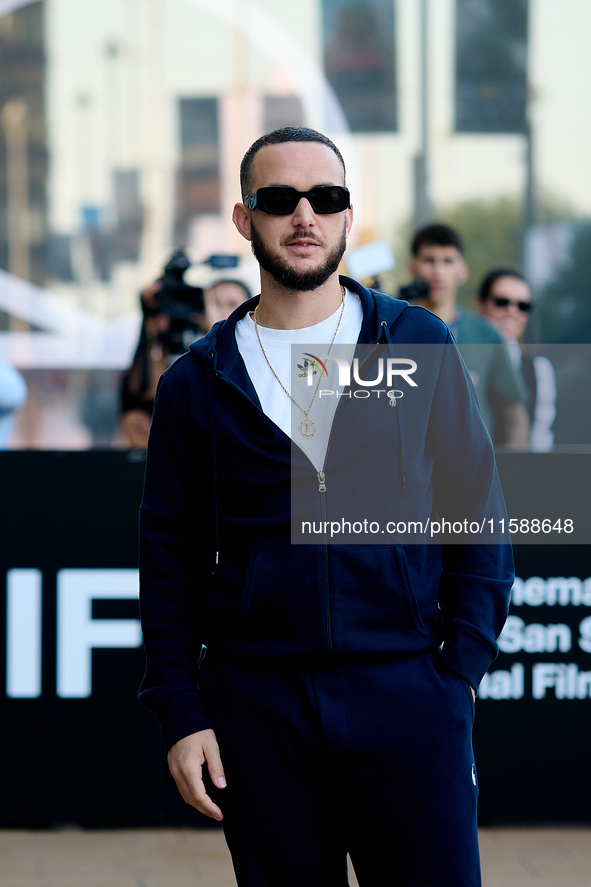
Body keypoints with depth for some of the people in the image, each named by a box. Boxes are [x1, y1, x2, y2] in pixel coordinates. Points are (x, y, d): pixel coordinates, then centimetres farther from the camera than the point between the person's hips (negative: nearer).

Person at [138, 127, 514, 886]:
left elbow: (478, 509, 7)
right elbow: (171, 559, 8)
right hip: (256, 703, 1)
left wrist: (463, 664, -3)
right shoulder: (196, 382, 7)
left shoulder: (419, 345, 6)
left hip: (404, 690, -1)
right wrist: (180, 712, 1)